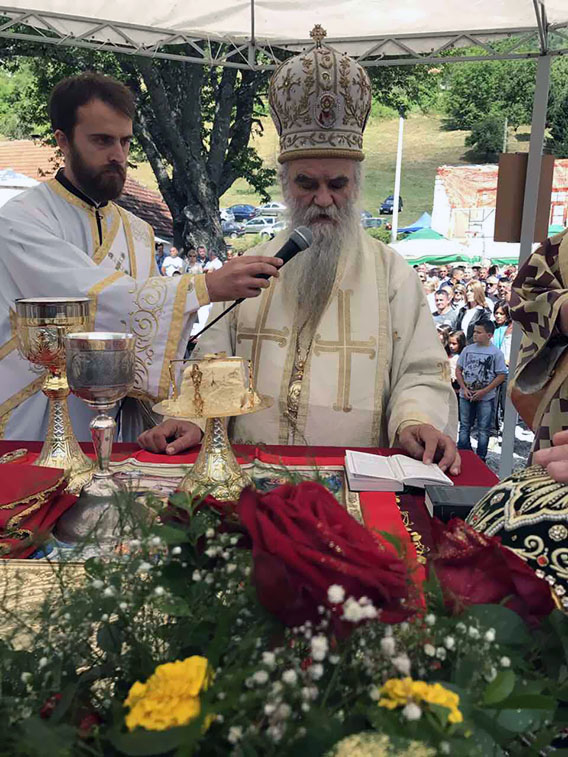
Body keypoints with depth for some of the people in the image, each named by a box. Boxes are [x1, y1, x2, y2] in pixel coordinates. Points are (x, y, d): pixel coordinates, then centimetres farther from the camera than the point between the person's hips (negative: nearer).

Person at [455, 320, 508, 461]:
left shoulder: (496, 353, -7)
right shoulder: (468, 349, 3)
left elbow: (501, 375, -8)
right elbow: (458, 370, 7)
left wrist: (484, 391, -14)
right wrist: (464, 388, -6)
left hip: (486, 398, -3)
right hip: (466, 396, 3)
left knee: (483, 430, 5)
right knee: (464, 427, 12)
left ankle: (480, 459, 17)